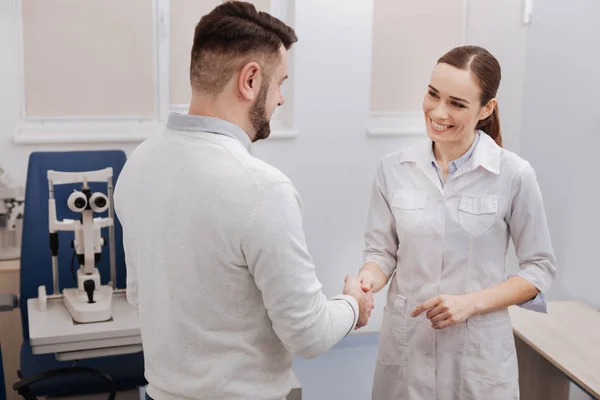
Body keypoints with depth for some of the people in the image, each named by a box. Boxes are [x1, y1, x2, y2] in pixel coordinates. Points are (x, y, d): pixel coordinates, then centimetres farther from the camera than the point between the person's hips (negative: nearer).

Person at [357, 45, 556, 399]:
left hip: (479, 352, -1)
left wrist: (471, 303, -14)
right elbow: (381, 251, 3)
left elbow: (540, 268, -2)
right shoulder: (394, 168, -3)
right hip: (405, 344, 2)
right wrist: (367, 280, -18)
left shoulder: (514, 174, -9)